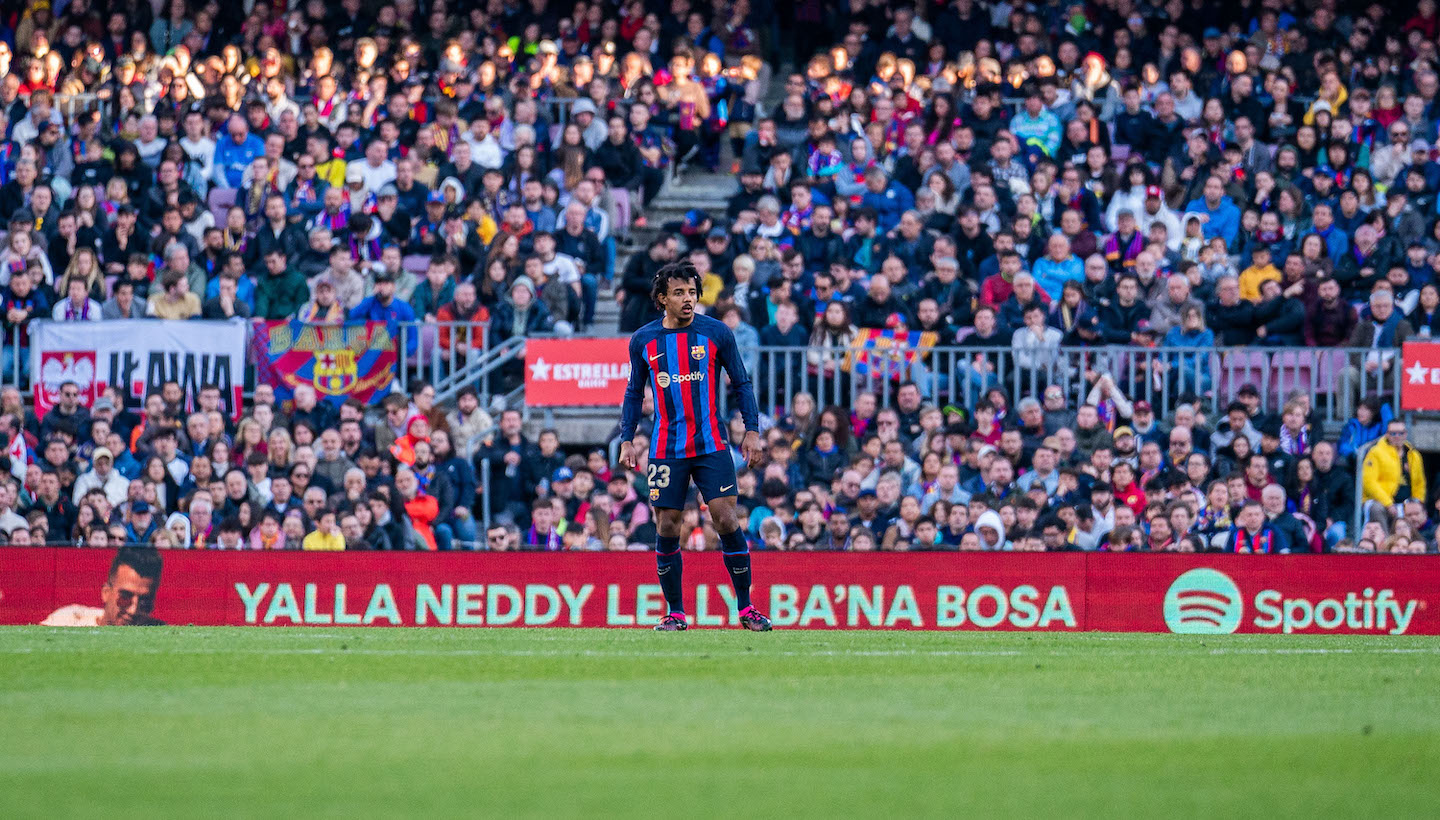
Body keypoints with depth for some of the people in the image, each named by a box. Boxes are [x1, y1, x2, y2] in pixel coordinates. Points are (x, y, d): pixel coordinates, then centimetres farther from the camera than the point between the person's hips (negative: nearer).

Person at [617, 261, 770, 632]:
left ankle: (746, 607, 1)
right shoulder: (643, 340, 5)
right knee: (667, 528, 0)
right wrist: (627, 441, 6)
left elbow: (742, 383, 5)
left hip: (711, 445, -2)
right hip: (666, 449, 2)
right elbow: (634, 393, 14)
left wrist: (752, 430, -3)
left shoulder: (716, 333, 0)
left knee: (727, 521, -9)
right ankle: (675, 613, 11)